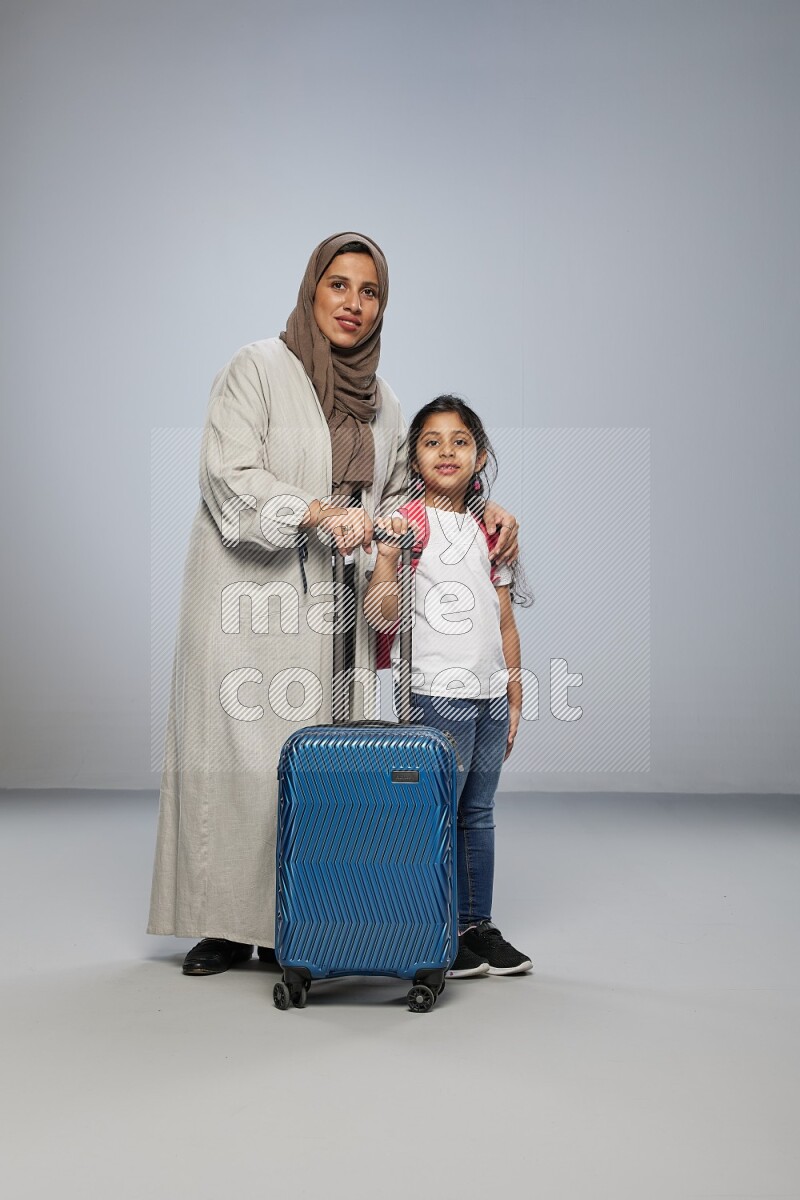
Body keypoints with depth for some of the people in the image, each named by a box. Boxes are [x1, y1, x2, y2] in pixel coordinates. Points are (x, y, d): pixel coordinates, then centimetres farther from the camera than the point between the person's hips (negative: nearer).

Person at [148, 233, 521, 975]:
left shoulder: (381, 403, 16)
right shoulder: (258, 368, -1)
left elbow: (399, 498, 23)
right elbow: (228, 475, -11)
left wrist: (481, 515, 8)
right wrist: (317, 511, -24)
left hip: (331, 606, 5)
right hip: (249, 599, -4)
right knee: (237, 749, -3)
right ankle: (224, 922, 6)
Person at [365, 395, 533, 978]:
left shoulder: (489, 531, 13)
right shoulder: (406, 523, -5)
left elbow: (505, 623, 16)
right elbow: (382, 616, -13)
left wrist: (514, 699, 14)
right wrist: (388, 555, -28)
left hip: (490, 695, 6)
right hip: (436, 694, -6)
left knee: (479, 814, 12)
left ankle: (479, 925, 22)